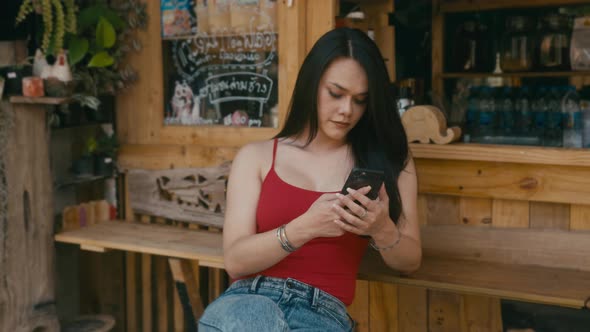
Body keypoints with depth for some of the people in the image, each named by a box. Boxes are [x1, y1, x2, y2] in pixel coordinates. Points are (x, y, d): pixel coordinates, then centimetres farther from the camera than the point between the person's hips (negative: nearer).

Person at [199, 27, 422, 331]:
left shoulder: (387, 160, 12)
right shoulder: (255, 157, 10)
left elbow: (409, 261, 13)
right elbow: (235, 260, 1)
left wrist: (382, 230, -10)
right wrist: (305, 228, -17)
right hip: (249, 299, 0)